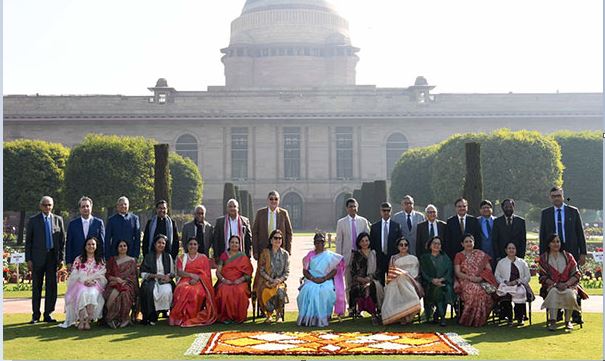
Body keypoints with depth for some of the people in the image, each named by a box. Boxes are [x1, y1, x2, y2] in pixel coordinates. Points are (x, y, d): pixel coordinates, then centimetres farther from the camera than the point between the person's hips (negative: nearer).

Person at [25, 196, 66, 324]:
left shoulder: (58, 220, 8)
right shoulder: (33, 220, 3)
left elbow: (62, 240, 9)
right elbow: (28, 241, 3)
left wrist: (61, 258, 3)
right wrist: (28, 259, -4)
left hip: (52, 257, 2)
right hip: (38, 258, -2)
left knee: (52, 286, 3)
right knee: (36, 287, 3)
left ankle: (48, 314, 12)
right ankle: (36, 315, 11)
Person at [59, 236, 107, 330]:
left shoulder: (100, 261, 17)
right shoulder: (78, 259, 15)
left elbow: (102, 276, 9)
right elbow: (74, 275, 4)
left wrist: (94, 281, -12)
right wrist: (84, 281, -13)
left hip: (95, 285, 0)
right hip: (80, 284, 0)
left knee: (92, 294, -35)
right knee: (83, 293, -36)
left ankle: (88, 321, -39)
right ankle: (81, 321, -38)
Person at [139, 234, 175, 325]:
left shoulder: (168, 256, 18)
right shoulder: (148, 257, 13)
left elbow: (172, 273, 15)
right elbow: (143, 273, 5)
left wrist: (169, 276, -9)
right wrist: (155, 275, -10)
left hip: (165, 281, 1)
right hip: (151, 281, -1)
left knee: (167, 291, -35)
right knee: (150, 291, -36)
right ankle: (151, 316, -26)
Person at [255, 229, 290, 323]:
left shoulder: (285, 254, 9)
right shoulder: (265, 253, 3)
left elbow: (287, 272, 6)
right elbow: (261, 270, -1)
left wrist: (279, 279, -13)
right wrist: (271, 280, -13)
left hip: (280, 282, 1)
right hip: (266, 281, -1)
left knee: (280, 292, -33)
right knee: (267, 293, -33)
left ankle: (278, 314, -8)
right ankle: (268, 314, -8)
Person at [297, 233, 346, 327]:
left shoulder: (330, 255, 11)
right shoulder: (310, 255, 14)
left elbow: (334, 270, 2)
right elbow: (305, 271, 7)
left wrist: (324, 278, -13)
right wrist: (313, 278, -12)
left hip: (326, 280, -1)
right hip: (311, 280, 1)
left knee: (325, 291, -35)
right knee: (308, 290, -32)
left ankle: (323, 317, -22)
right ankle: (308, 317, -25)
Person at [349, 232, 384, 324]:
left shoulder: (374, 254, 16)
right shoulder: (355, 255, 13)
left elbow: (377, 270, 9)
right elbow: (352, 272, 7)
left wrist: (369, 277, -9)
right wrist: (361, 279, -11)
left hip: (373, 280, 0)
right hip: (358, 282, 0)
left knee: (374, 286, -34)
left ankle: (375, 314, -31)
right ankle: (374, 313, -25)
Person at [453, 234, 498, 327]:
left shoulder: (481, 254, 15)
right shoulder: (459, 255, 10)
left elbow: (489, 269, 8)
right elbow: (457, 272, 0)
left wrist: (480, 277, -10)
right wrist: (470, 278, -15)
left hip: (481, 281, 2)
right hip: (465, 281, -2)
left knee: (486, 291, -32)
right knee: (473, 291, -36)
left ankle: (479, 319, -21)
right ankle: (467, 320, -26)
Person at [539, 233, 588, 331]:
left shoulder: (567, 256, 9)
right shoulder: (544, 258, 6)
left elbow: (576, 274, 4)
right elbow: (543, 276, 1)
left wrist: (566, 284, -14)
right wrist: (555, 284, -16)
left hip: (568, 285, 1)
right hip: (551, 285, -1)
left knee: (570, 294, -33)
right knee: (553, 292, -36)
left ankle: (567, 321, -18)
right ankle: (553, 321, -41)